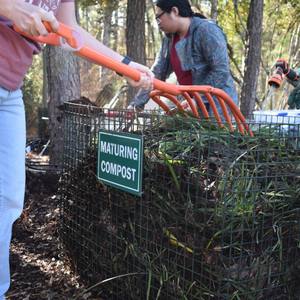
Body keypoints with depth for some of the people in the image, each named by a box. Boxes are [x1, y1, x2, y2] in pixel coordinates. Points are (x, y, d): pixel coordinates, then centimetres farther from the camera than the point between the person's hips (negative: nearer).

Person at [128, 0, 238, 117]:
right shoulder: (169, 39, 6)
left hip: (217, 105, -6)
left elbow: (221, 71, -21)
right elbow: (156, 74, 8)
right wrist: (137, 104, 2)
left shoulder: (206, 30, -16)